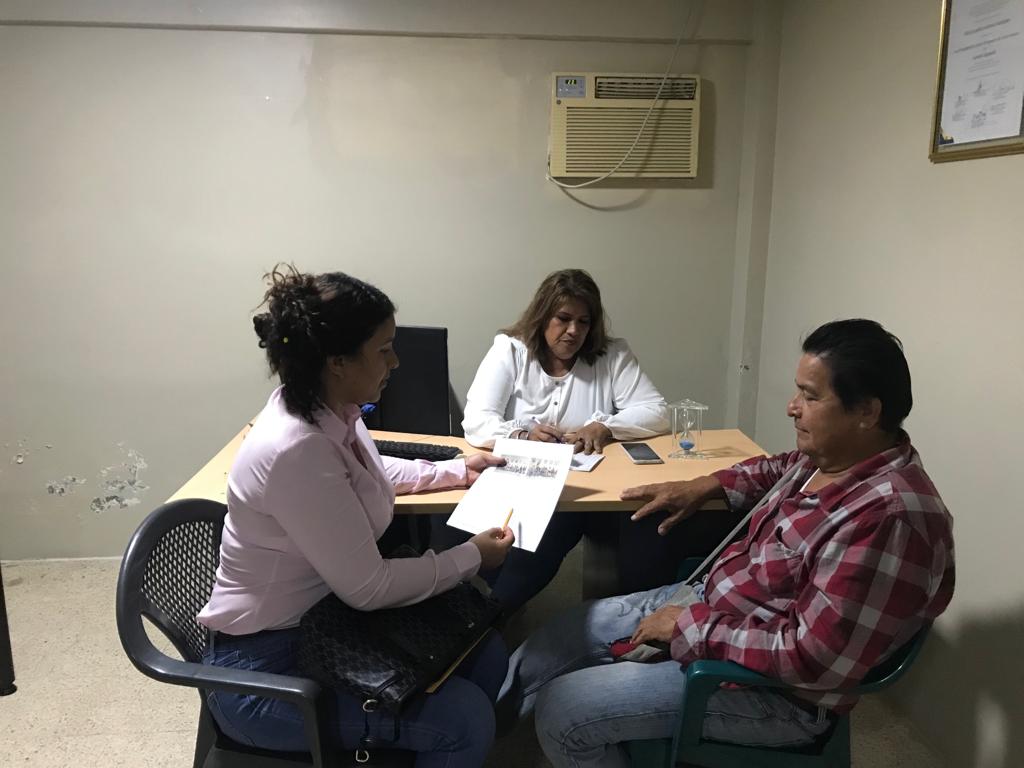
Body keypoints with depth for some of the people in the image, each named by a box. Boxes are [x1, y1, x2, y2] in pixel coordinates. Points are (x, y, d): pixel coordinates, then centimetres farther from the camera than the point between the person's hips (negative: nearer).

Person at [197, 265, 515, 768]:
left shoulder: (331, 412, -4)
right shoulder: (295, 450, -32)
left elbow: (377, 474, 21)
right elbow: (368, 588, -25)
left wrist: (458, 470, 16)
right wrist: (472, 556, -13)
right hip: (267, 665, -9)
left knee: (485, 654, 6)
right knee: (464, 718, -15)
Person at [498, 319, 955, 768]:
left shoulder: (887, 516, -32)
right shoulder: (830, 456, -3)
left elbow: (813, 660, -32)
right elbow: (778, 470, 22)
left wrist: (695, 627, -23)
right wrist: (705, 486, 7)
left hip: (771, 687, -9)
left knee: (560, 711, -10)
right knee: (564, 632, 15)